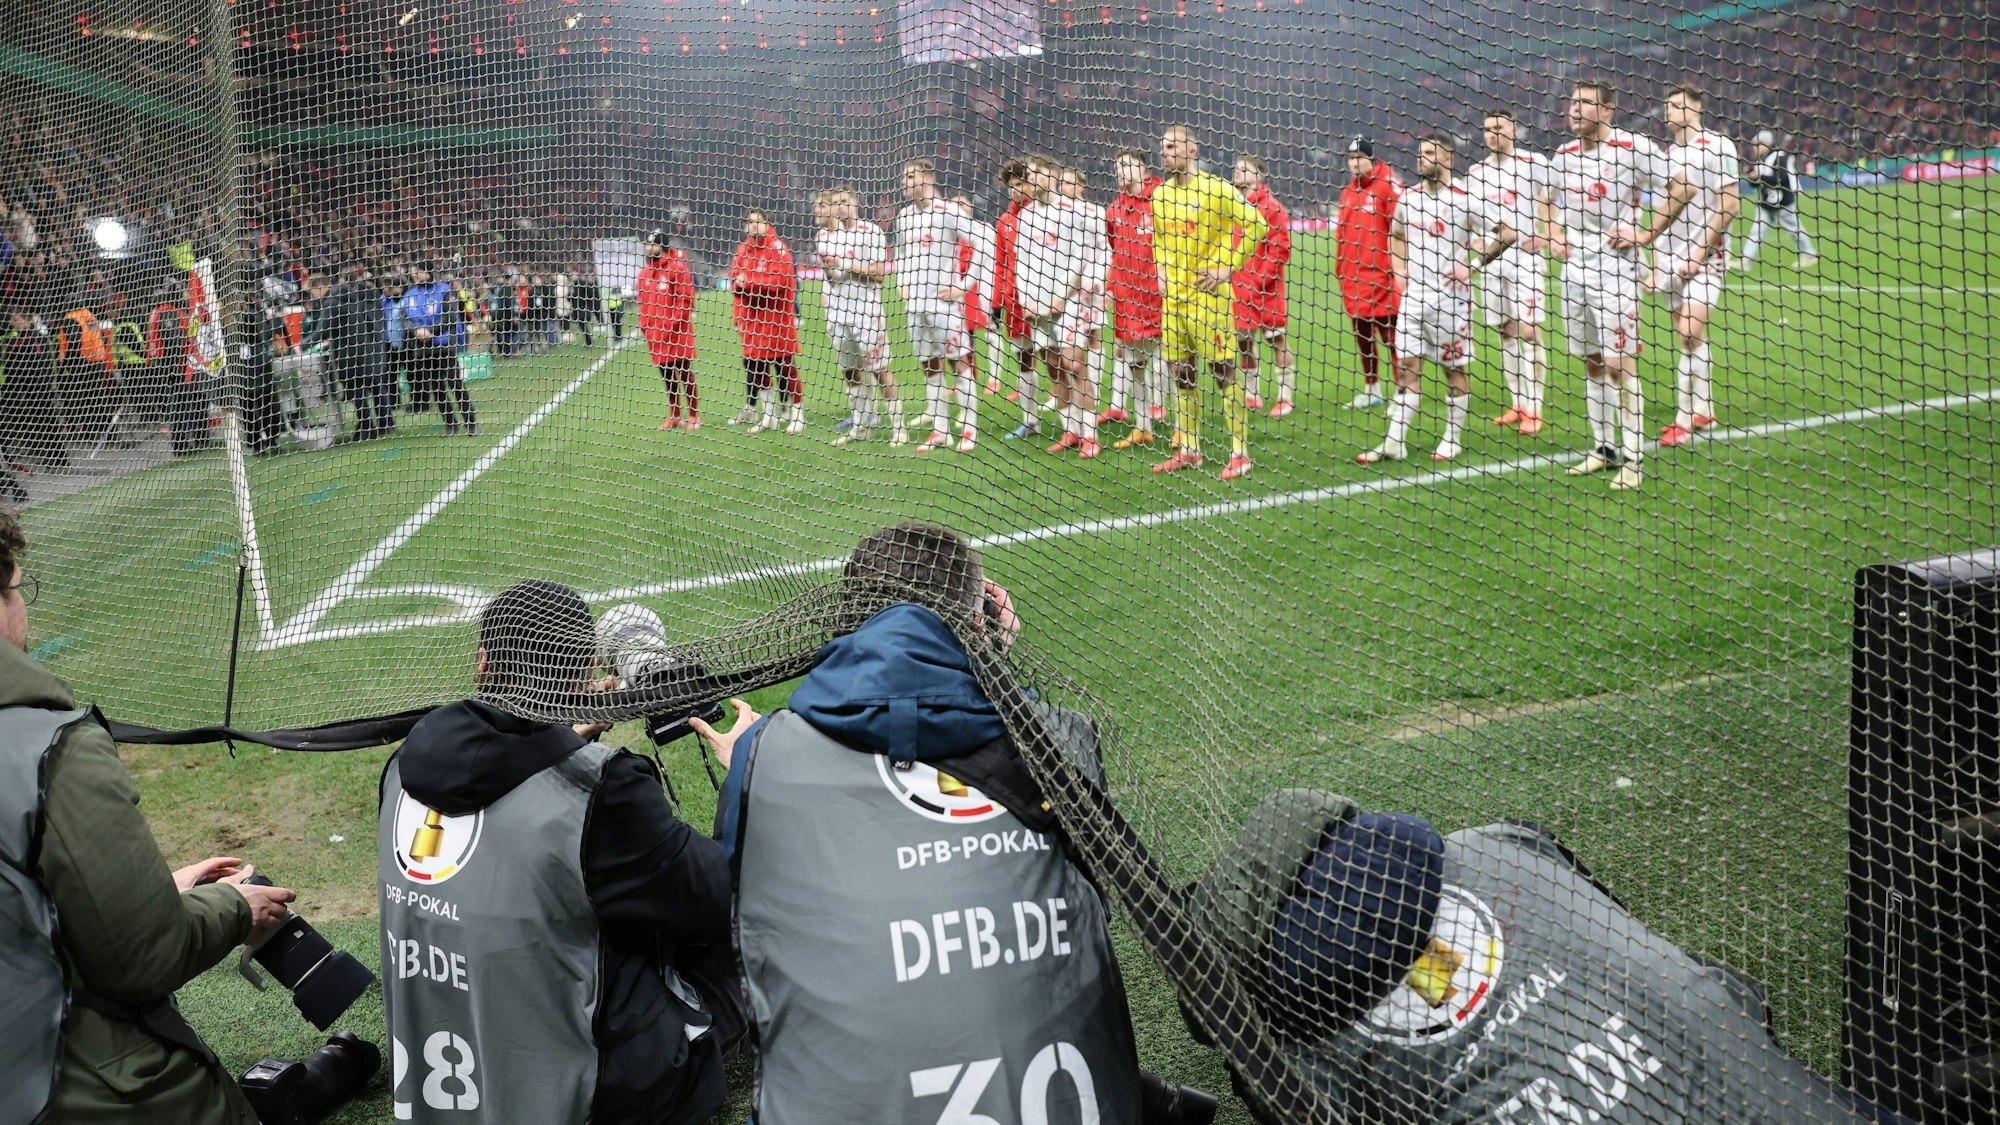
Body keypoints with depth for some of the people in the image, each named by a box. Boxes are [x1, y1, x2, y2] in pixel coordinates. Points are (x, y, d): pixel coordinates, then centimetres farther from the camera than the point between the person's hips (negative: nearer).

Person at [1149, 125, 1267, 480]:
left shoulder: (1215, 187, -9)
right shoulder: (1161, 194, 12)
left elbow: (1255, 224, -11)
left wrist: (1227, 267, -13)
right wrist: (1162, 270, 13)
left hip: (1208, 294, -7)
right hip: (1173, 295, 7)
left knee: (1223, 371, -5)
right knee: (1180, 372, 10)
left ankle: (1240, 453, 1)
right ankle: (1188, 451, 21)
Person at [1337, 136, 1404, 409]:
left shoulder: (1387, 186, -8)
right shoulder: (1348, 192, 14)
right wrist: (1341, 271, 17)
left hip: (1380, 276, -7)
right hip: (1354, 278, 7)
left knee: (1390, 336, -6)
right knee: (1362, 336, 14)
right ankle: (1371, 390, 26)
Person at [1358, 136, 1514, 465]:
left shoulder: (1465, 200, -8)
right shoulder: (1408, 198, 9)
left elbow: (1506, 234, -6)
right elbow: (1396, 235, 27)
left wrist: (1472, 266, -11)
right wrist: (1399, 269, 13)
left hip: (1450, 298, -5)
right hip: (1413, 295, 5)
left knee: (1455, 369, 4)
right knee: (1407, 368, 3)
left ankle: (1452, 440, 13)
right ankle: (1394, 443, 3)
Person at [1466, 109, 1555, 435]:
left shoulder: (1534, 163, -2)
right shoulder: (1475, 172, 12)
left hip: (1526, 258, -5)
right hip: (1491, 261, 5)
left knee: (1529, 332, -9)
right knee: (1506, 333, 8)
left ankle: (1534, 410, -6)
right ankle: (1517, 404, 16)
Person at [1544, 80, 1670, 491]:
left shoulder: (1633, 147, -9)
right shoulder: (1563, 155, 11)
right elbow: (1549, 202, 29)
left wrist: (1644, 233, -12)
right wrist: (1553, 234, 12)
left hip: (1614, 263, -7)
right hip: (1574, 264, 7)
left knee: (1620, 363, -10)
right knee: (1591, 362, 11)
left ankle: (1631, 460, -6)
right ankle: (1604, 448, 22)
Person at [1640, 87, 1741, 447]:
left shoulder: (1718, 146, -5)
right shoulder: (1668, 154, 15)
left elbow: (1730, 206, -10)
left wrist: (1699, 254, -14)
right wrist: (1656, 264, 13)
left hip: (1706, 257, -6)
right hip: (1673, 258, 6)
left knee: (1690, 334, -14)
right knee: (1687, 339, 7)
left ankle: (1684, 419, -10)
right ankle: (1703, 412, 16)